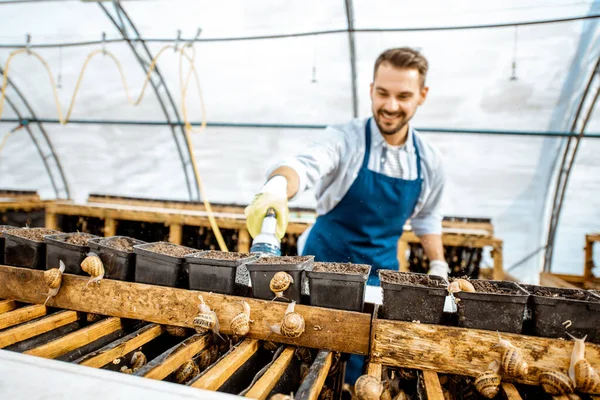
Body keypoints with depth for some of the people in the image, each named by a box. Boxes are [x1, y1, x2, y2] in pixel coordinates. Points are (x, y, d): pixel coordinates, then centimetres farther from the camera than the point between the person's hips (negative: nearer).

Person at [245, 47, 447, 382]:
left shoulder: (429, 160, -3)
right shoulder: (345, 139, -17)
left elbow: (426, 217, 12)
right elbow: (305, 166, -36)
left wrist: (438, 267, 9)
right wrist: (278, 186, -57)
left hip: (381, 274, 3)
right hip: (325, 265, -2)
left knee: (362, 367, 12)